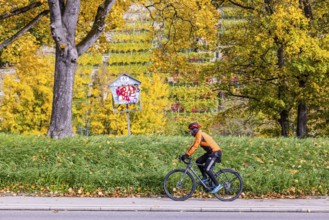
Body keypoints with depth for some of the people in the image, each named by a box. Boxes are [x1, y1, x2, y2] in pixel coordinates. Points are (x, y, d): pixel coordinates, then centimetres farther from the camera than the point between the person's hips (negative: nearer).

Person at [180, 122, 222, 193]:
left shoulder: (199, 134, -16)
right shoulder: (199, 134, 14)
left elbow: (195, 147, -23)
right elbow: (193, 146, 17)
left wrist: (186, 155, -24)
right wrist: (185, 154, 12)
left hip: (215, 152, -10)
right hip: (211, 152, 10)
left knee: (206, 169, -17)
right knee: (198, 161, 9)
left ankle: (217, 185, -11)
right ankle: (205, 177, 17)